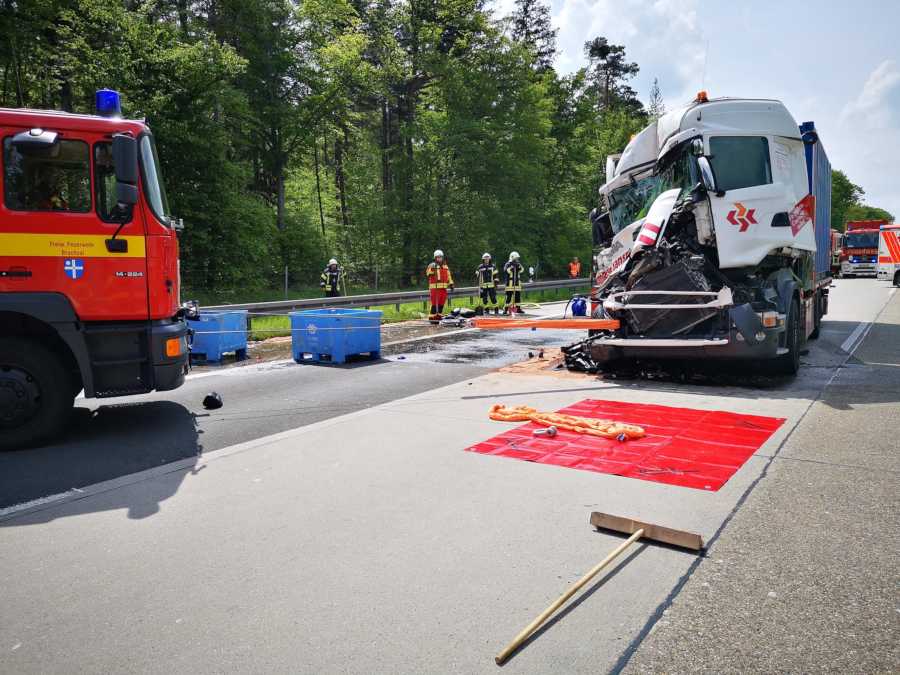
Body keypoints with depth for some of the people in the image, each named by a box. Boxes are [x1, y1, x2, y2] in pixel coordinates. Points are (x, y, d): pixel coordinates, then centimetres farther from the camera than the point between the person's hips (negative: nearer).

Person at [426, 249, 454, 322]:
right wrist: (432, 269, -31)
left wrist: (450, 284, 18)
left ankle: (439, 316, 21)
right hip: (435, 288, -6)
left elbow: (449, 276, 25)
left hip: (443, 288, 6)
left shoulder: (445, 266, 17)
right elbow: (428, 274, -16)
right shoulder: (432, 265, -2)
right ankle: (432, 317, -6)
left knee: (441, 303, 11)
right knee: (435, 303, -10)